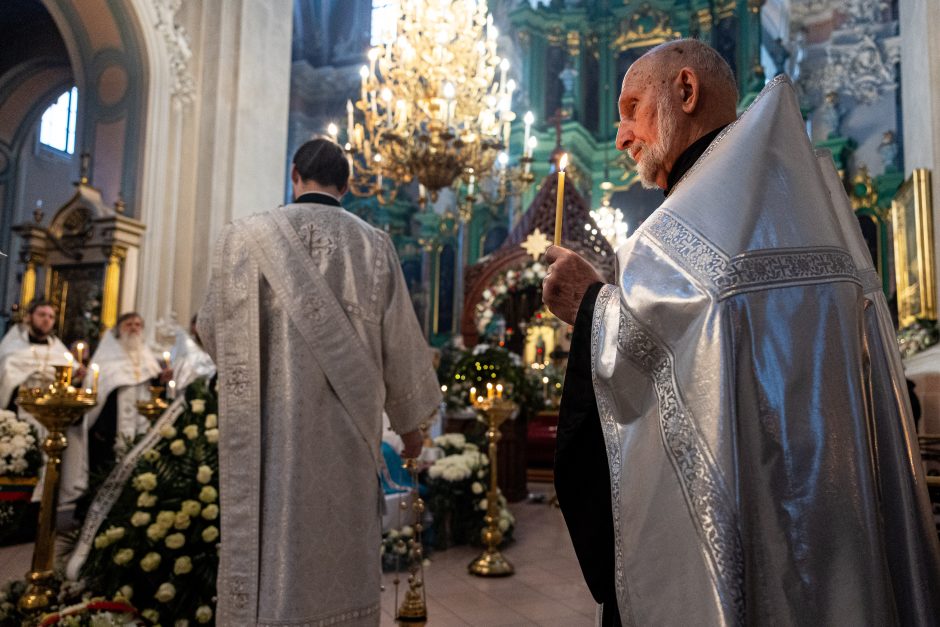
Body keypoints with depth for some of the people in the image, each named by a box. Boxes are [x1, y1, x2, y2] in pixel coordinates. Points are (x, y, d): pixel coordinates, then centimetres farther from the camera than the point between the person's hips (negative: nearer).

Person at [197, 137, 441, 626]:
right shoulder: (374, 245, 2)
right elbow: (401, 343, 5)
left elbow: (213, 329, 5)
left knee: (270, 557, 6)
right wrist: (410, 420, 17)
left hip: (271, 430, -1)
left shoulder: (248, 237, -4)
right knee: (342, 557, 13)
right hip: (345, 433, 2)